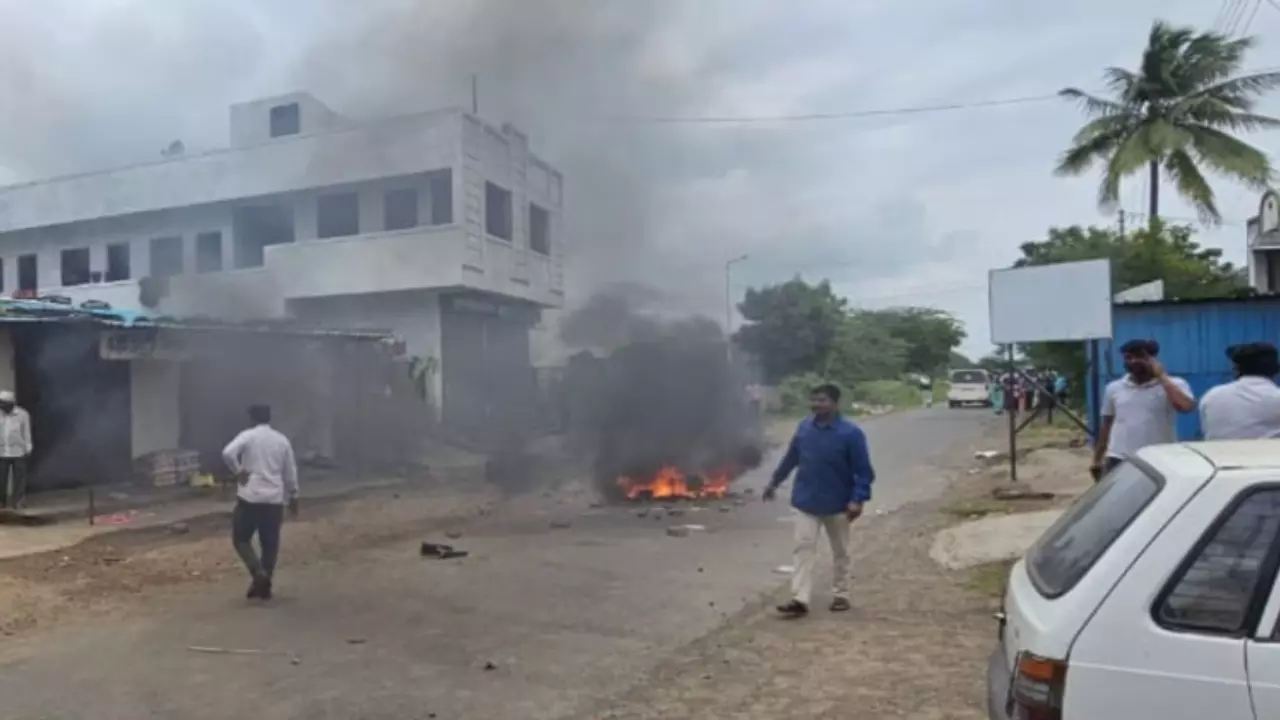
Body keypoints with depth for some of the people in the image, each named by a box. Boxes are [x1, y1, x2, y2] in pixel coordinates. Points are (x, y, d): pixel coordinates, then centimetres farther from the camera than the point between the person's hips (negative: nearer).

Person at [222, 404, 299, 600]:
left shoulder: (248, 436, -2)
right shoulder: (282, 439, 8)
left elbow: (228, 453, -21)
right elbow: (290, 471, 11)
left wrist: (238, 471, -6)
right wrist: (293, 497, 20)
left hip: (250, 497, -3)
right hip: (275, 499, 3)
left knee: (241, 538, 11)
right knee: (270, 543, 10)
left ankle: (258, 573, -6)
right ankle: (265, 585, 13)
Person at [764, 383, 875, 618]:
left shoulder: (851, 433, -16)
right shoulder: (804, 427, -1)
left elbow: (863, 471, -13)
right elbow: (790, 458, 12)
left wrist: (858, 499, -22)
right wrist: (774, 482, 18)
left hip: (837, 504, -3)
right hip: (805, 501, 3)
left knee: (840, 552, 13)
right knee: (804, 548, -2)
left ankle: (840, 595, 29)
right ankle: (800, 600, -2)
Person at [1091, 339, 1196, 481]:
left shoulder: (1173, 385, -1)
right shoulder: (1114, 388, 10)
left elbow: (1186, 407, -23)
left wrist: (1162, 377, -15)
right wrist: (1097, 460, 15)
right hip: (1118, 460, 3)